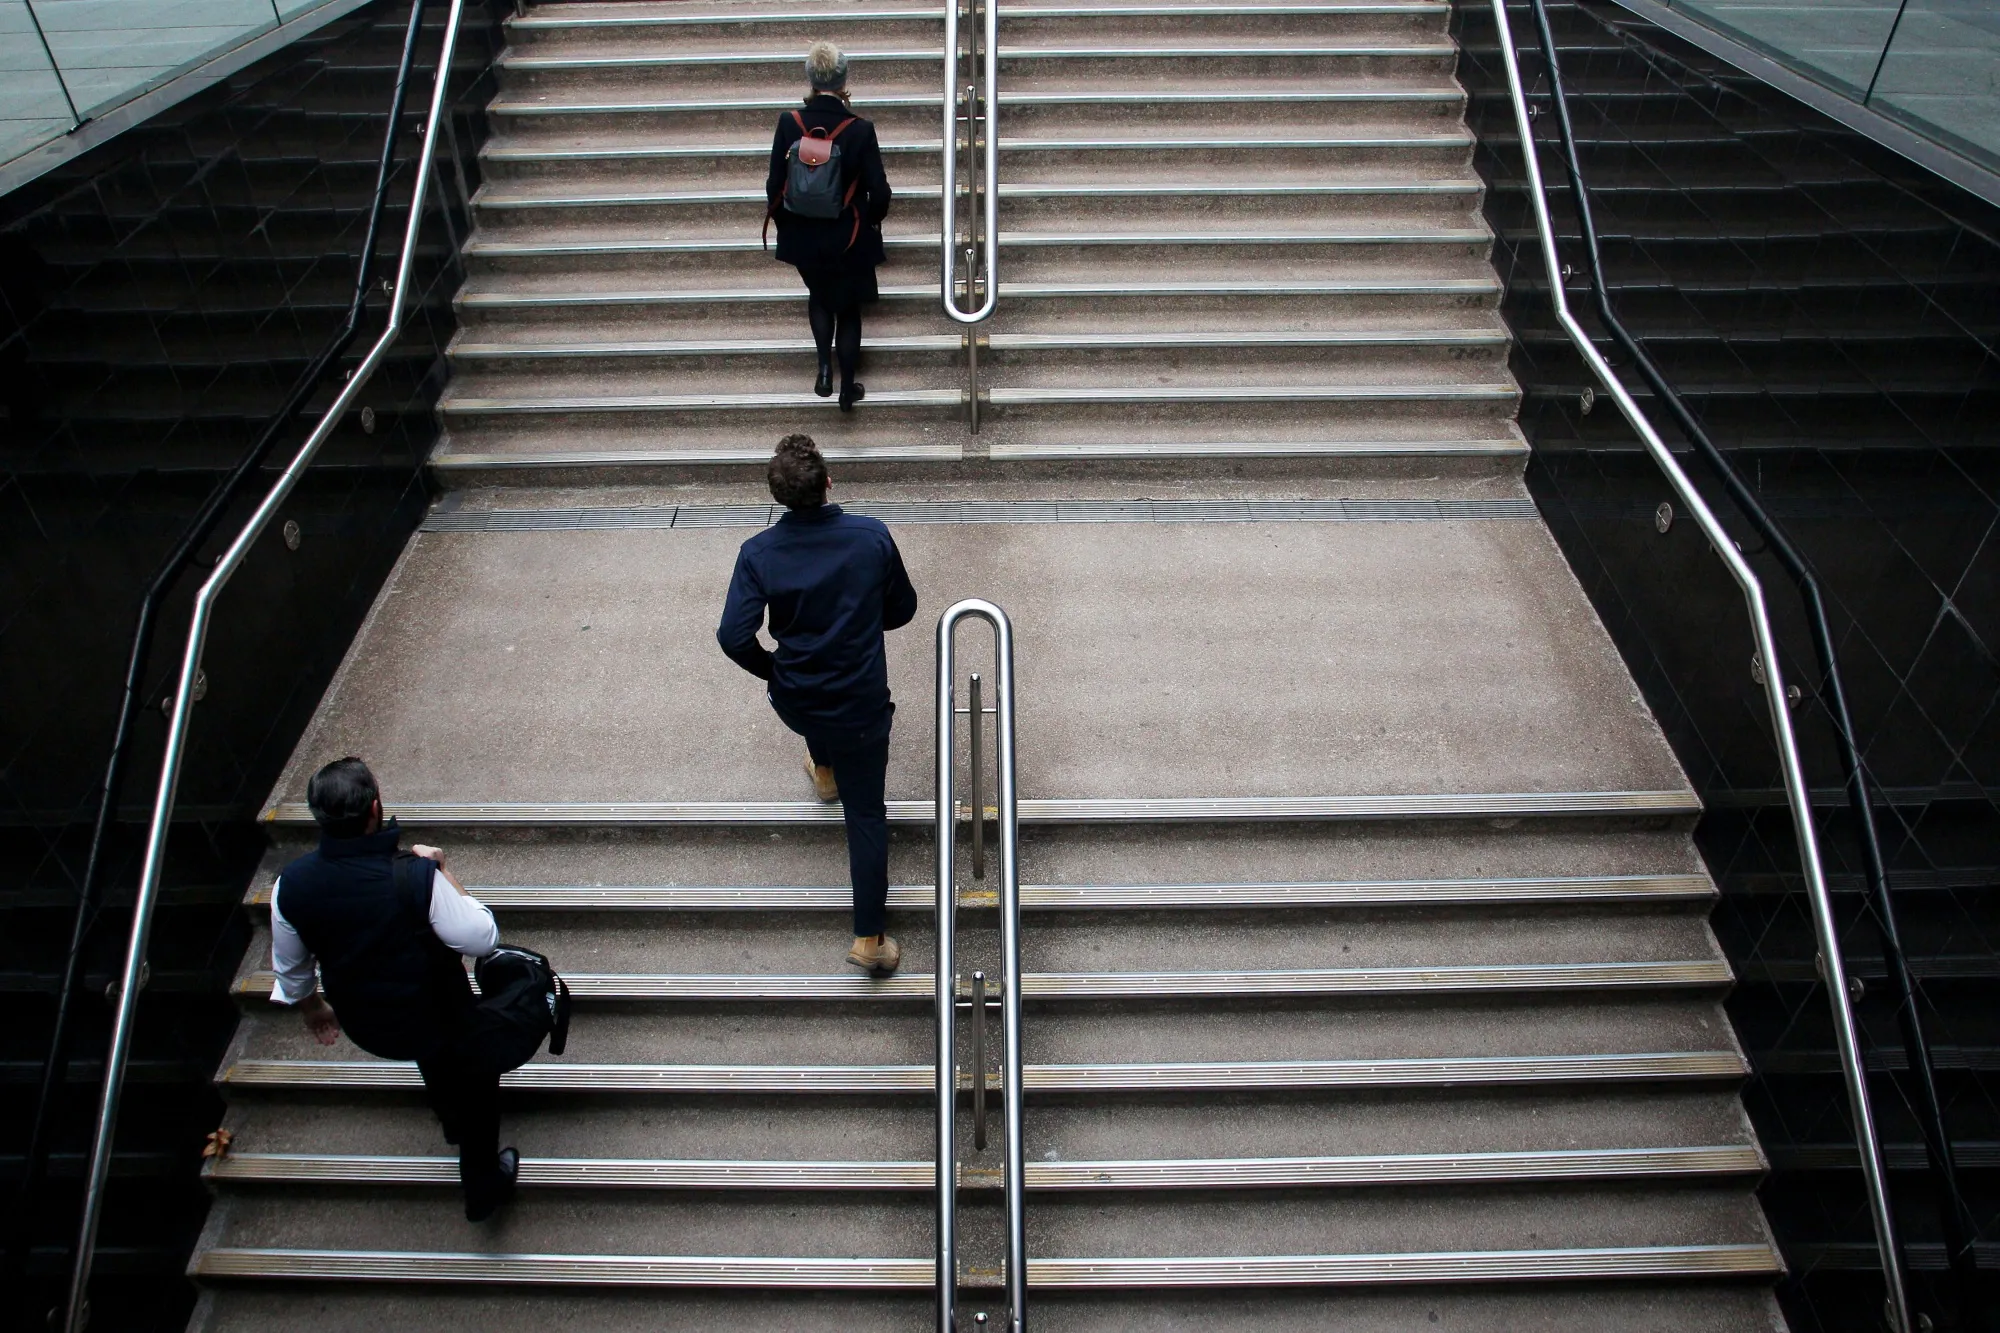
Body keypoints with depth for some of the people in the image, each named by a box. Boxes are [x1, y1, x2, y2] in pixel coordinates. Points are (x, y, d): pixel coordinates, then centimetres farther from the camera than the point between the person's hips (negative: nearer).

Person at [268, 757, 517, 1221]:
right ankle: (483, 1189, 43)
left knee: (436, 1053, 37)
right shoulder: (417, 878, -36)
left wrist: (312, 1007, 18)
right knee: (475, 1078, 26)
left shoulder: (290, 885, -21)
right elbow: (481, 939, -24)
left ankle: (453, 1121, 64)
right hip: (435, 1019, -4)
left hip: (363, 1026, 5)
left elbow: (289, 968, -3)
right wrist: (441, 871, -15)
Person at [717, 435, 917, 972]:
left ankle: (824, 773, 65)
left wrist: (770, 668, 0)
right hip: (861, 704, -2)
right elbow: (902, 609, -2)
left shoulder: (759, 553, -16)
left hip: (793, 704, 2)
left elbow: (734, 636, -19)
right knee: (866, 813, 10)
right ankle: (869, 939, 10)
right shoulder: (872, 537, -15)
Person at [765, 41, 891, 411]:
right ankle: (848, 388, 26)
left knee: (818, 297, 29)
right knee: (848, 309, 18)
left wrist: (785, 222, 12)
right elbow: (879, 191, -14)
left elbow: (775, 185, -6)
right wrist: (873, 220, 8)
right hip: (848, 239, -2)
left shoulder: (789, 124, -13)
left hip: (803, 237, 2)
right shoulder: (860, 129, -18)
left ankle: (825, 368, 15)